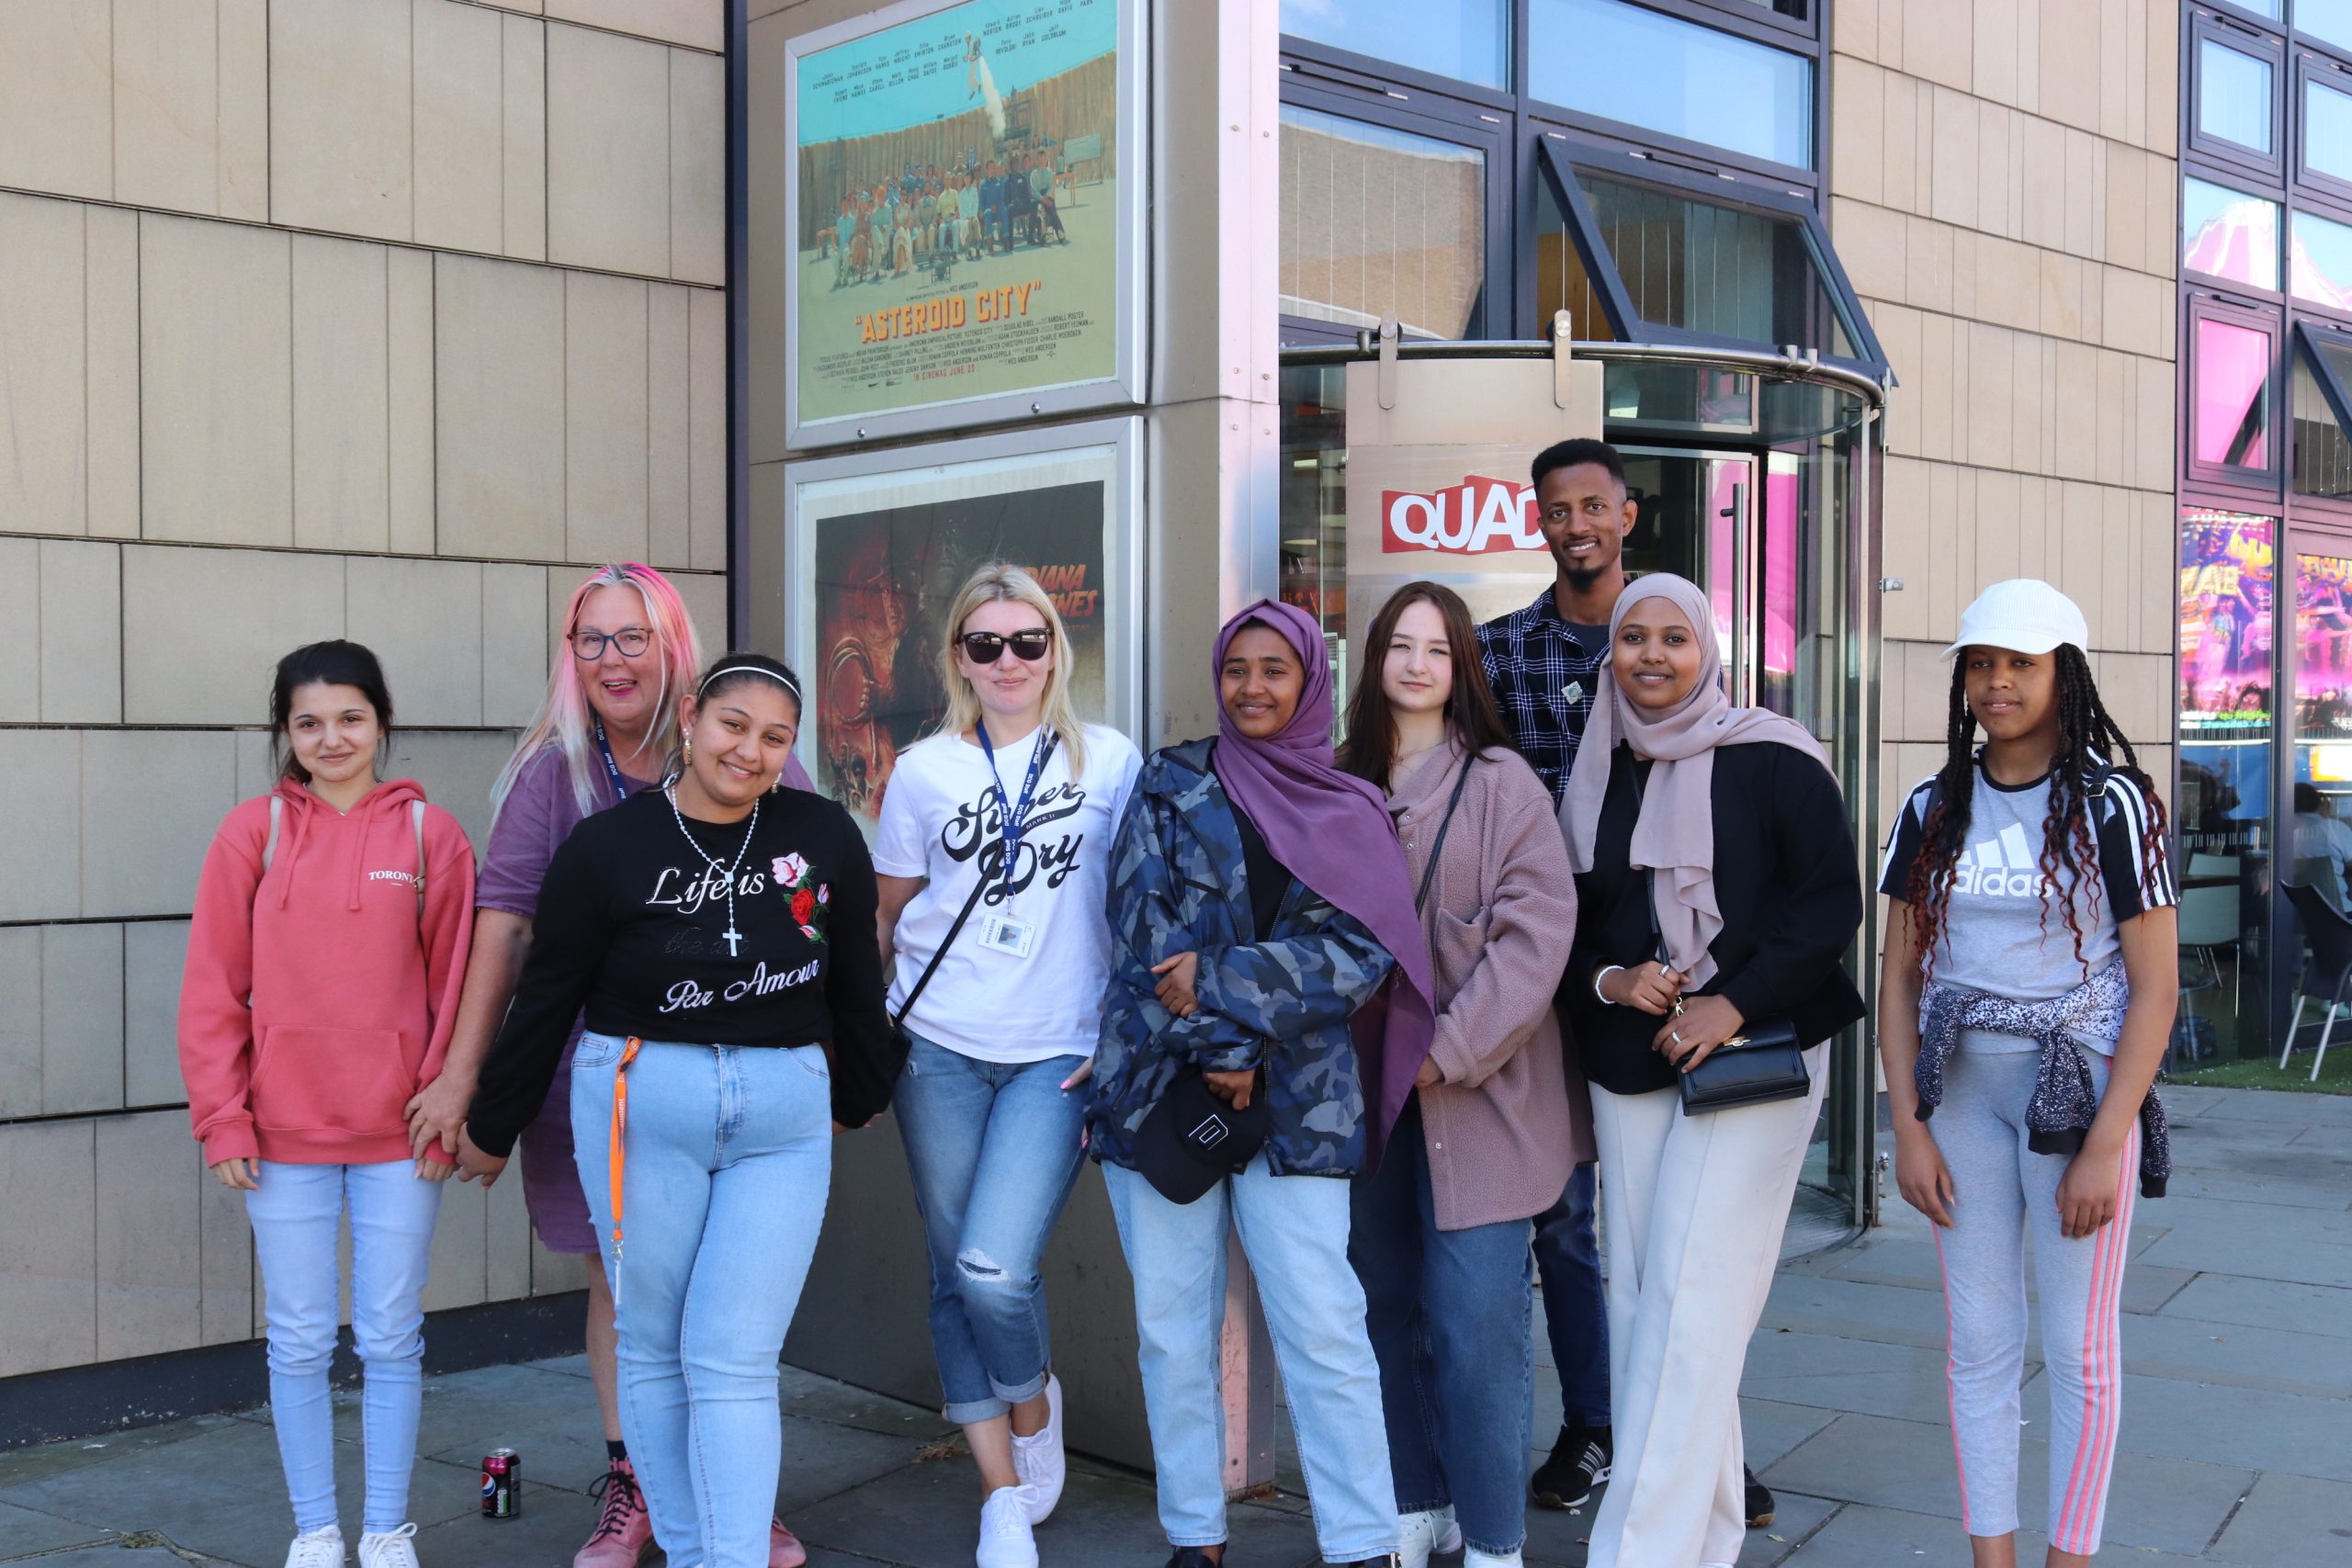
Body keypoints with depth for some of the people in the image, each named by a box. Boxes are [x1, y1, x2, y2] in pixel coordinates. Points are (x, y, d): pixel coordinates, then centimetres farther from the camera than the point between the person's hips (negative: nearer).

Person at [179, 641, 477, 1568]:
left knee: (392, 1340, 9)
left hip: (400, 1132, 0)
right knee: (300, 1341, 9)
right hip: (284, 1134, 0)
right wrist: (223, 1120, -4)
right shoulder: (253, 832, -1)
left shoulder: (430, 834, 0)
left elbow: (453, 986, 2)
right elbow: (212, 989, 0)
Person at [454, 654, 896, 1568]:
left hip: (784, 1119, 0)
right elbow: (545, 999, 4)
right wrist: (492, 1131, 12)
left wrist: (858, 1100, 23)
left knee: (734, 1361, -3)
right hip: (640, 1106, 0)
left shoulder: (824, 835, 0)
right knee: (654, 1350, 7)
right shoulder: (607, 848, -3)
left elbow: (856, 980, 13)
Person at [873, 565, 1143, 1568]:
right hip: (938, 1048, 2)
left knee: (995, 1269, -15)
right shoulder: (924, 770, 6)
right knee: (954, 1276, 5)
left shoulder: (1110, 762, 2)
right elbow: (888, 916, 13)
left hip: (1057, 1058, -2)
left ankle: (1033, 1403, 19)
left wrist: (1122, 1035, -1)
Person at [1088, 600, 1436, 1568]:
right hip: (1163, 1086, 1)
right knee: (1173, 1328, 5)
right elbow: (1144, 925, -3)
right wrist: (1216, 1049, -12)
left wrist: (1223, 982, -14)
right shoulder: (1172, 787, 8)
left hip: (1299, 1103, 0)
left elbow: (1362, 952, -4)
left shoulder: (1351, 813, 9)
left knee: (1323, 1326, -7)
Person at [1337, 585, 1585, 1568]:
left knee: (1475, 1321, -6)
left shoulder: (1502, 783, -4)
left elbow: (1535, 933, -10)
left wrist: (1450, 1050, -15)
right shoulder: (1344, 785, 9)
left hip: (1478, 1095, -4)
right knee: (1391, 1310, 11)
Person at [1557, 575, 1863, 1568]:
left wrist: (1735, 1001, -15)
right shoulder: (1597, 776, 12)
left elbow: (1833, 902, -7)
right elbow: (1566, 925, 16)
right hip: (1628, 1065, 6)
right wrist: (1608, 981, -5)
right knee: (1638, 1292, 4)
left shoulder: (1772, 760, -3)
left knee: (1690, 1300, -11)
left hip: (1753, 1059, -5)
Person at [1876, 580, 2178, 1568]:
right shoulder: (1934, 810, 6)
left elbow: (2155, 988, -8)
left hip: (2079, 1095, -3)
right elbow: (1900, 977, 8)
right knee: (1979, 1345, 9)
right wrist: (1908, 1126, 0)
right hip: (1959, 1094, 4)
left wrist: (2104, 1147, -14)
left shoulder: (2111, 804, -6)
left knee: (2078, 1350, 5)